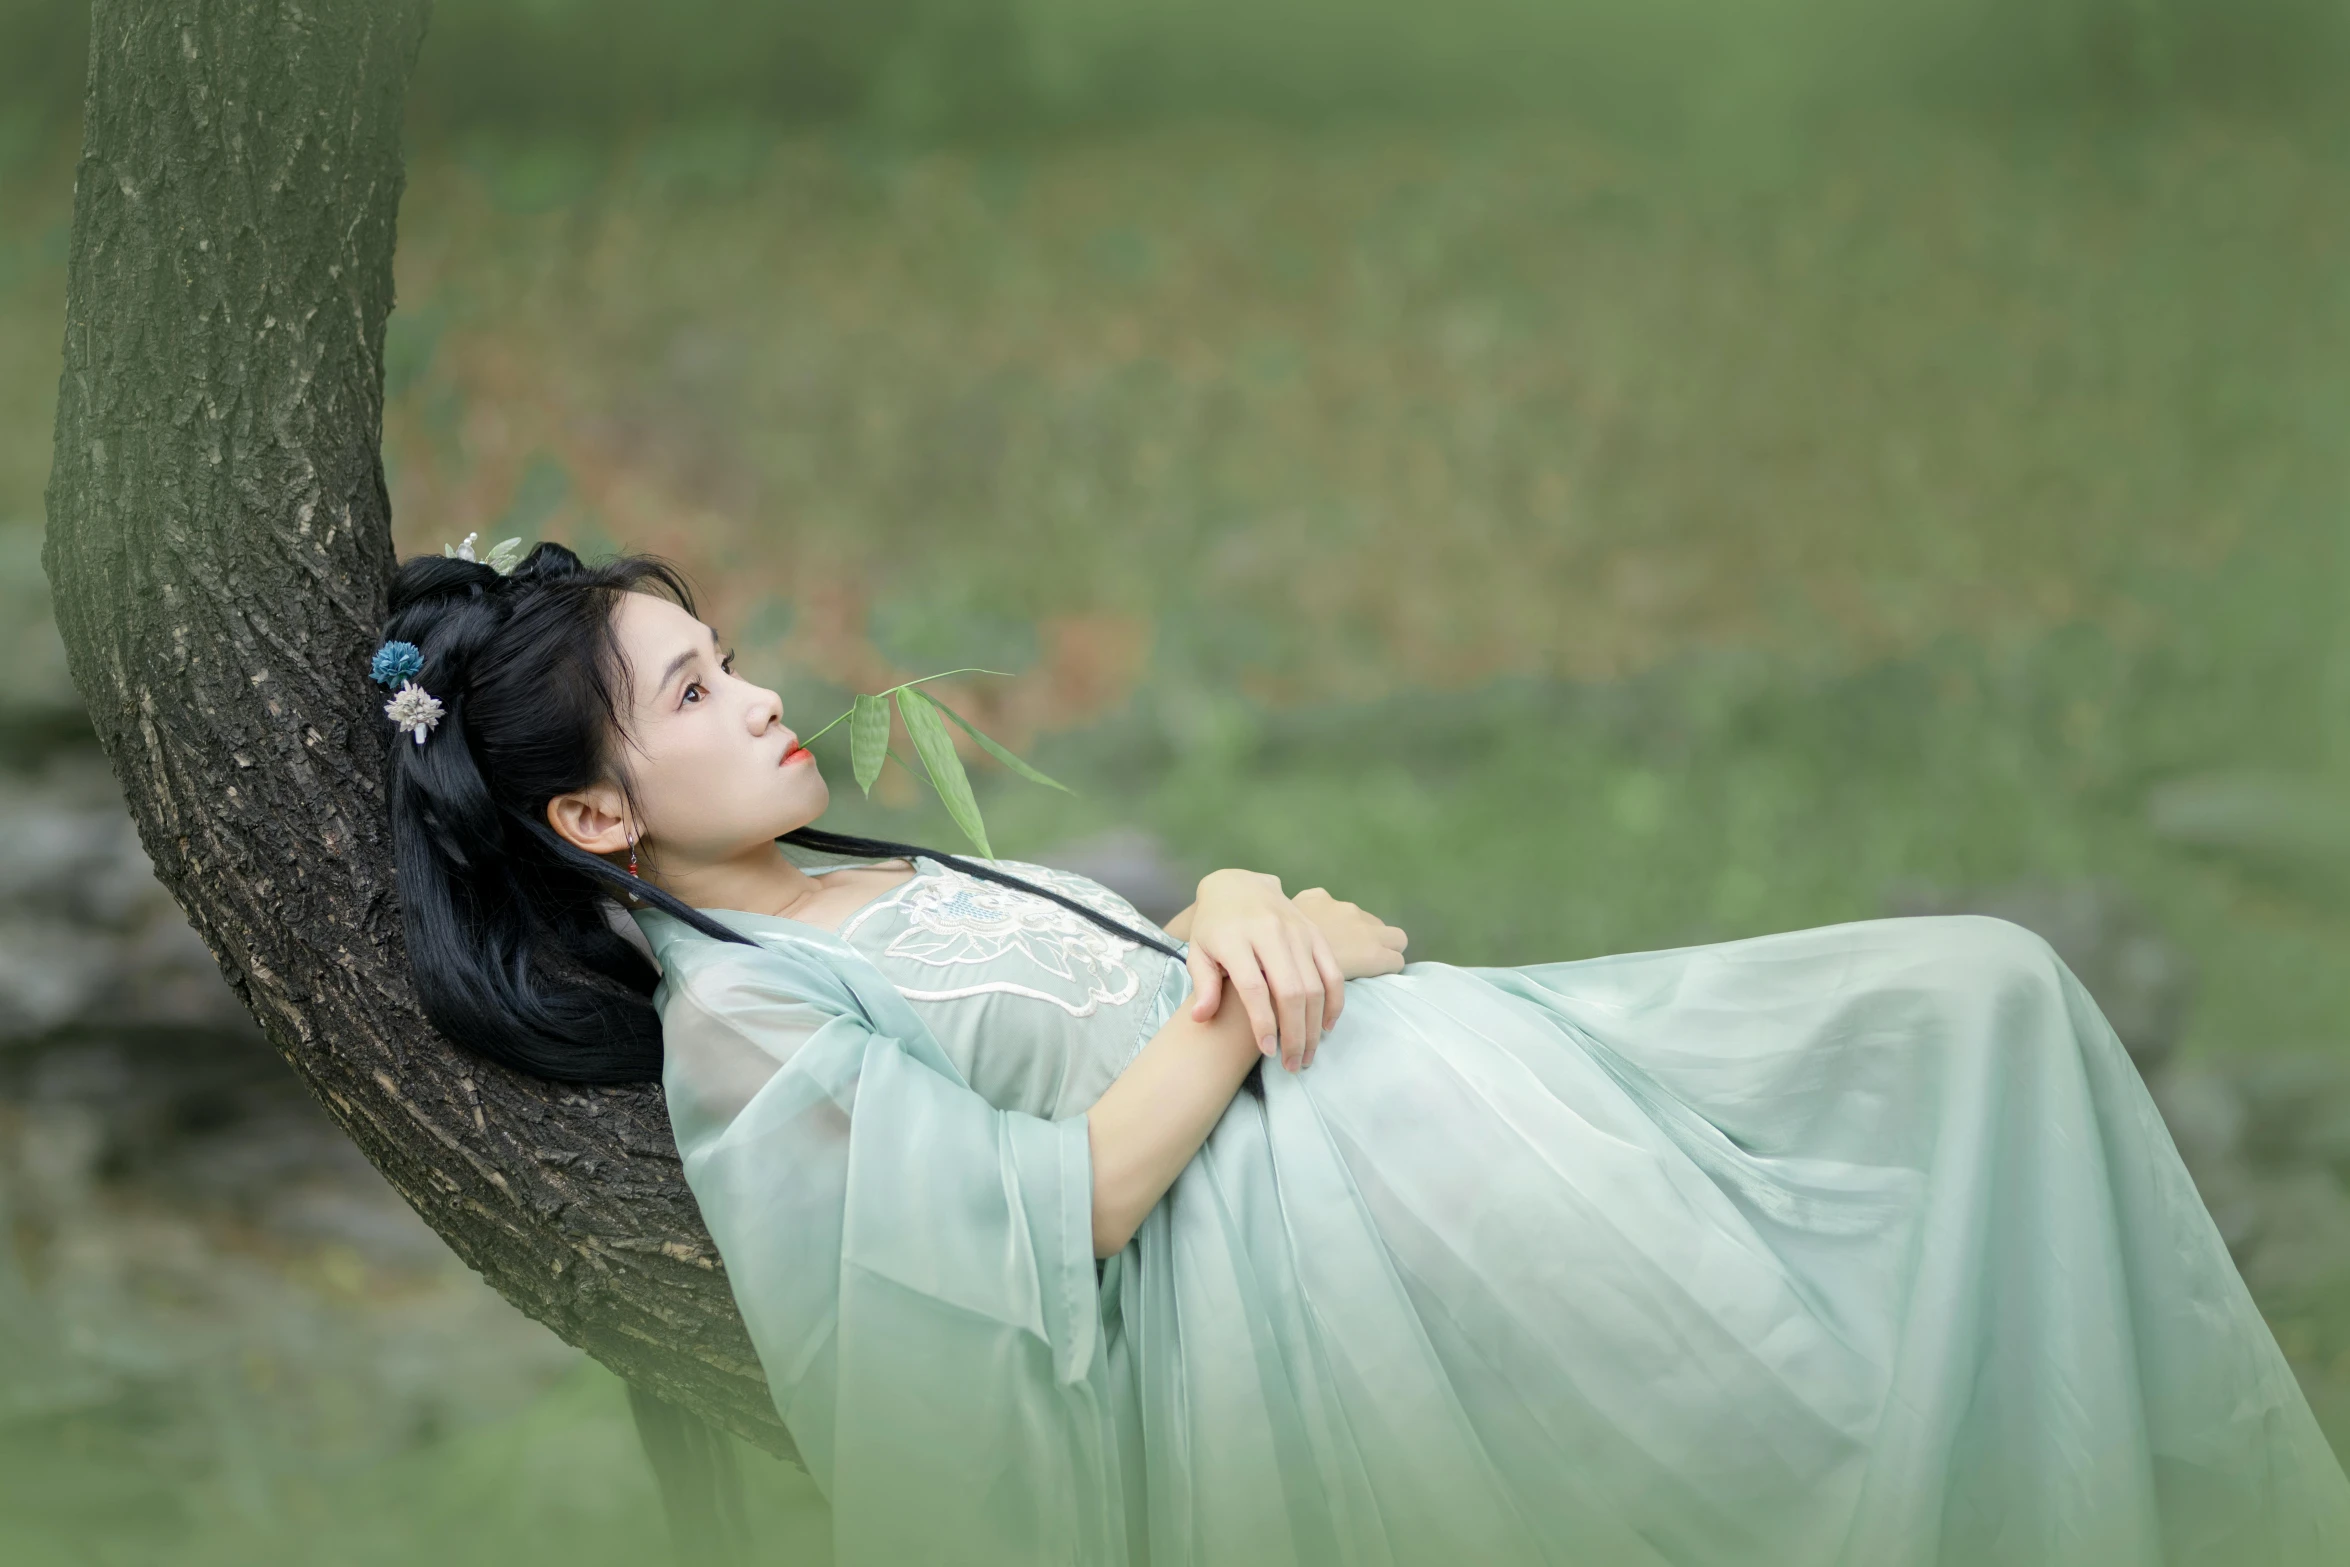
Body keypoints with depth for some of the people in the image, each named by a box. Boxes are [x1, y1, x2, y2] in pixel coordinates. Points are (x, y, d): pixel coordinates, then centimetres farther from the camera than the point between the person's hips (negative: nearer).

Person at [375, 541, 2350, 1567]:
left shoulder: (871, 873, 23)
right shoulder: (732, 1022, -4)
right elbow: (1039, 1214, -15)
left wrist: (1251, 911, -1)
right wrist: (1257, 992, -11)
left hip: (1423, 1076, 9)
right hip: (1296, 1229, -9)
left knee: (1985, 998, -5)